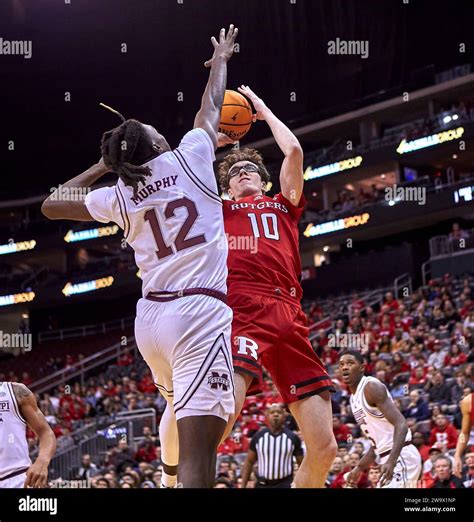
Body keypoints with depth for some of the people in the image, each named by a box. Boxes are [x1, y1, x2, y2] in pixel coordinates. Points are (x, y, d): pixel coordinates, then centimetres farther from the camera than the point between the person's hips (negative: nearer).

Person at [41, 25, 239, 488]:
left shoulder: (117, 197, 12)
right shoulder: (187, 159, 4)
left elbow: (51, 206, 27)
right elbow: (211, 107, 22)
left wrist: (99, 168, 34)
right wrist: (220, 58, 40)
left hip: (151, 316, 6)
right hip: (200, 311, -6)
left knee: (181, 409, 34)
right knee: (197, 442, -17)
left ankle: (170, 478, 44)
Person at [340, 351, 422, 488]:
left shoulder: (371, 387, -12)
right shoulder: (354, 398, 17)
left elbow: (401, 424, -23)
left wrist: (391, 461, -35)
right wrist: (359, 468, 22)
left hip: (401, 456, -10)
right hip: (389, 458, 10)